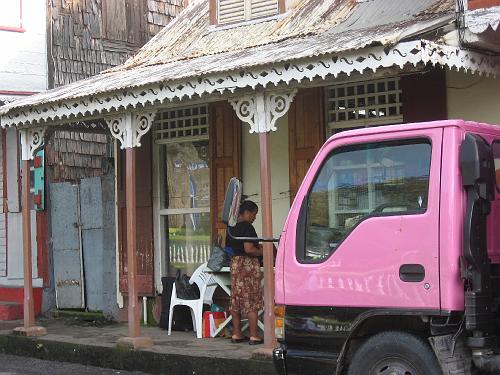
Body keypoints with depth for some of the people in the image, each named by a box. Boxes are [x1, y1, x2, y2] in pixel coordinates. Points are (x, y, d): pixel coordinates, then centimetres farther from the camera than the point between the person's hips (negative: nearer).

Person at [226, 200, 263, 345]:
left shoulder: (231, 228, 13)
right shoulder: (247, 227, -13)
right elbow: (249, 249, -23)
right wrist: (261, 252, -5)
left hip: (234, 263, 8)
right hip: (248, 264, -8)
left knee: (236, 299, 11)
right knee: (252, 301, -4)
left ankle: (236, 334, 15)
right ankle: (253, 336, -4)